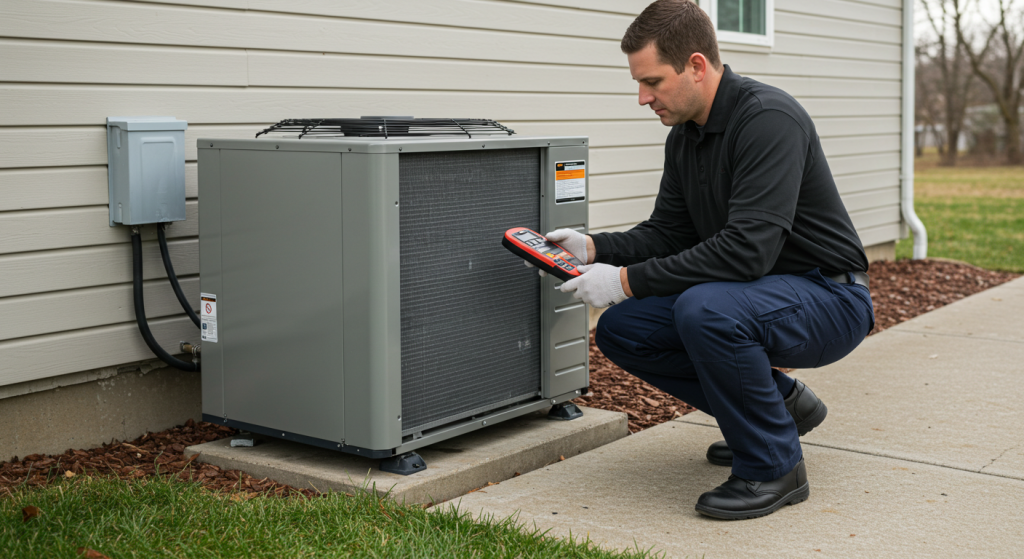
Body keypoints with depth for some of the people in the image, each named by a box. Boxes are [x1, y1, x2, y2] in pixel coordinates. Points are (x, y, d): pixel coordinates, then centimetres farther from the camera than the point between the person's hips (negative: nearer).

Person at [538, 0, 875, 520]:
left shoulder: (769, 119, -24)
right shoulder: (684, 136, 4)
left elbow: (747, 249, -33)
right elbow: (667, 232, 10)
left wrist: (629, 280, -30)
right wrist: (595, 248, -9)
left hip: (829, 300, -9)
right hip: (755, 294, 9)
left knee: (704, 310, -36)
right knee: (621, 330, -3)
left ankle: (774, 465, -13)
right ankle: (780, 401, 12)